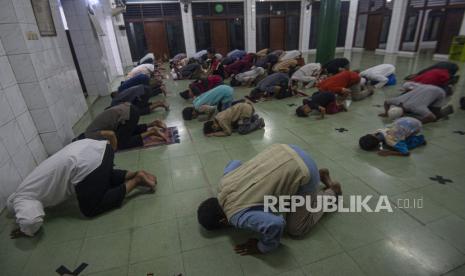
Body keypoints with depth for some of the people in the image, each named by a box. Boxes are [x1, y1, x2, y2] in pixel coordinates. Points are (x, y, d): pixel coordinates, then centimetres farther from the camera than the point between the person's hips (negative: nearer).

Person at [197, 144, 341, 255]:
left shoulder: (237, 216, -20)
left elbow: (275, 224, -35)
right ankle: (320, 174, 35)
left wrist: (262, 248, -14)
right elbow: (235, 163, 24)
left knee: (295, 229, 10)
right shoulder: (225, 180, 3)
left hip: (303, 172, -8)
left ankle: (332, 191, 21)